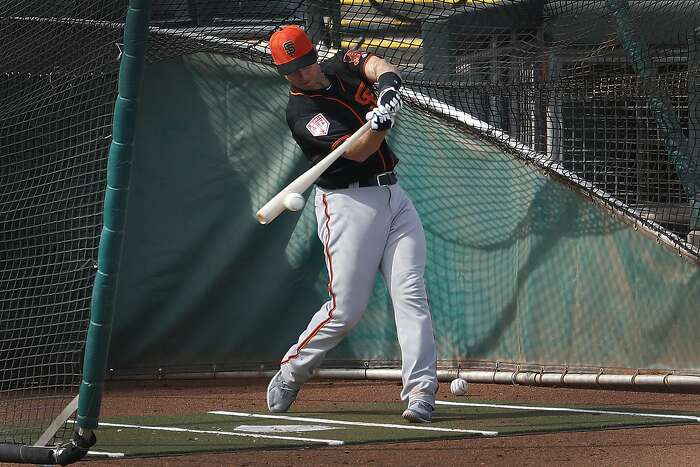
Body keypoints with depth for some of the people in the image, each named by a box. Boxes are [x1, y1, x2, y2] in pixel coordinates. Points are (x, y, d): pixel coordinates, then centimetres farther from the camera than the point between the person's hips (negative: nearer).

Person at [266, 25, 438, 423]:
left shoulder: (342, 67, 8)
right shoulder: (301, 113, -12)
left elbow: (377, 65, -10)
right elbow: (357, 152, -21)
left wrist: (388, 83, -32)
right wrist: (380, 125, -40)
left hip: (392, 195, 5)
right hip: (349, 205, -5)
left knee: (411, 293, -7)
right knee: (346, 308, -4)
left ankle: (421, 391, -12)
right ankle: (290, 374, 18)